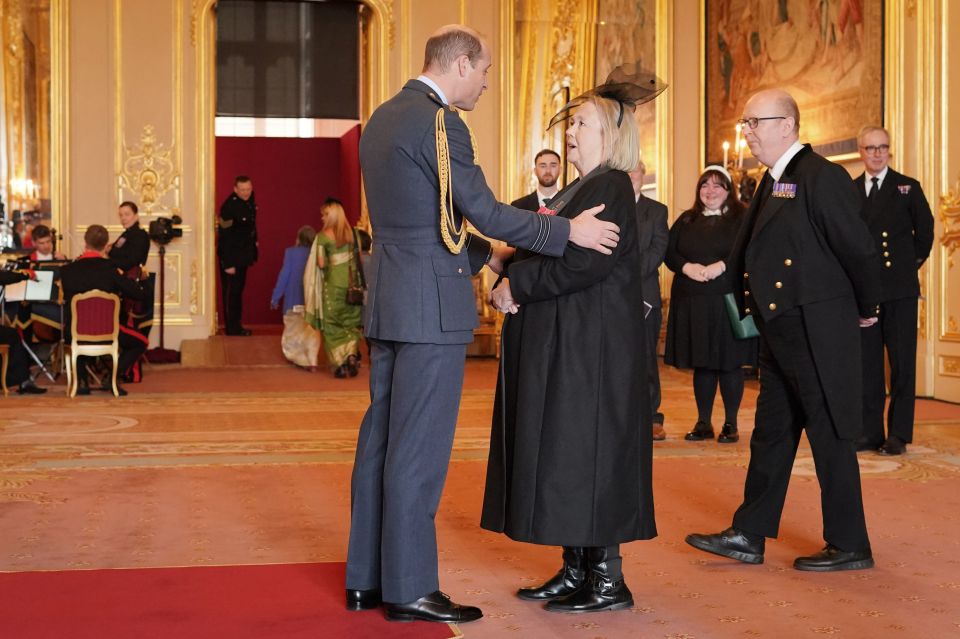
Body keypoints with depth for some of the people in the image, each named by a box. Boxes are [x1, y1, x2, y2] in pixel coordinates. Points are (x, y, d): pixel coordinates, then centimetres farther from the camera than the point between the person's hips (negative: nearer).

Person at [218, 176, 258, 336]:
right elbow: (224, 237, -22)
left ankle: (237, 326, 27)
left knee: (238, 291, 17)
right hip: (231, 256, -8)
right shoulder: (229, 207, -24)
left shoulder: (250, 200, 0)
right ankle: (231, 329, 9)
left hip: (243, 255, 8)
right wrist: (227, 264, -22)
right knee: (231, 293, 0)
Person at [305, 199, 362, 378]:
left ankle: (340, 364, 5)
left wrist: (328, 265, 8)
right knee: (351, 323, 15)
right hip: (351, 284, 3)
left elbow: (321, 264, -12)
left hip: (332, 284, -3)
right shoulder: (351, 233, 1)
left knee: (332, 325, 9)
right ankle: (352, 353, -5)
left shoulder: (323, 236, -9)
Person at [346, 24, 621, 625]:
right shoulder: (438, 121, -14)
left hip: (389, 302, 9)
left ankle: (367, 578, 21)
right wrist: (568, 230, -6)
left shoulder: (383, 117, 15)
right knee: (419, 448, -3)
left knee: (381, 438, 13)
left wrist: (485, 255, 20)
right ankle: (409, 589, 5)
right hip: (431, 305, -9)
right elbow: (485, 211, -15)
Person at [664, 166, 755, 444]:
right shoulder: (686, 221, 15)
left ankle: (731, 424, 10)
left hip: (728, 303, -4)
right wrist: (687, 267, -11)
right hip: (692, 304, 4)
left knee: (729, 363, 1)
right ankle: (703, 423, 15)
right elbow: (669, 252, 7)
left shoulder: (741, 219, 2)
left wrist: (721, 266, -19)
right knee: (701, 364, 8)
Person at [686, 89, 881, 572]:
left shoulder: (820, 177, -16)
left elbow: (859, 249, -15)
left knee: (829, 437, 1)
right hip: (780, 332, 9)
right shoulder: (773, 182, 13)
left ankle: (850, 546, 13)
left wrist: (865, 311, -4)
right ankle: (748, 536, 23)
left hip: (816, 333, -9)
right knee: (771, 433, 14)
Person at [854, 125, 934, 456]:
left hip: (899, 289, -2)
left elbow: (924, 232, 9)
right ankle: (870, 431, 11)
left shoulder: (908, 188, 4)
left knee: (902, 362, -2)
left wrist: (910, 264, 7)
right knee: (867, 363, 5)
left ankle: (899, 434, 3)